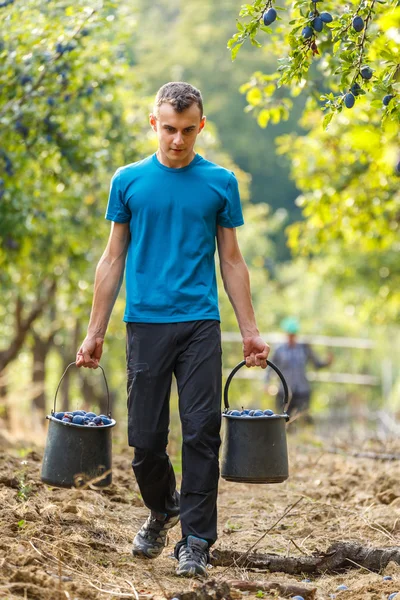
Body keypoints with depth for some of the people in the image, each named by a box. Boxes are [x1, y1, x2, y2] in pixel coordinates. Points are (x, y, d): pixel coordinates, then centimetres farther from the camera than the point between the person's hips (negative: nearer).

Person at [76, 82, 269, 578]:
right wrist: (95, 331, 6)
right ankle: (162, 510, 32)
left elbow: (231, 261, 9)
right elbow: (114, 258, 9)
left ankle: (195, 540, 2)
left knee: (201, 433, -6)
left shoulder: (220, 183, 5)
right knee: (146, 439, 4)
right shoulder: (129, 181, 5)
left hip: (199, 323, 0)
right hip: (145, 323, 1)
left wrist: (249, 330, 6)